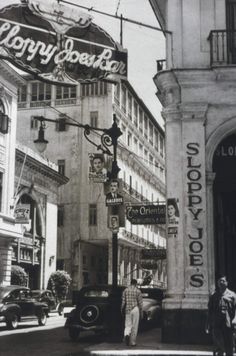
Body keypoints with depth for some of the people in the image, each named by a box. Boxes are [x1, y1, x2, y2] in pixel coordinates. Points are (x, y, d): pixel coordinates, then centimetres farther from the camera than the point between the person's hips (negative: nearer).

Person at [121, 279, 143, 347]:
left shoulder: (125, 290, 2)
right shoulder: (138, 291, -4)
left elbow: (123, 301, 0)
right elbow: (140, 303, -3)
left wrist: (121, 310, 9)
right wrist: (141, 313, 4)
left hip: (127, 310, 2)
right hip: (135, 309, -2)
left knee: (128, 325, 10)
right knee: (134, 326, 7)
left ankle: (126, 335, -19)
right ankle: (132, 342, 11)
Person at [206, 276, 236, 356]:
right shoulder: (213, 296, 14)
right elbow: (210, 311, 16)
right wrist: (208, 325, 13)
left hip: (228, 323, -1)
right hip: (216, 324, 1)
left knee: (229, 346, 3)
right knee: (219, 344, -6)